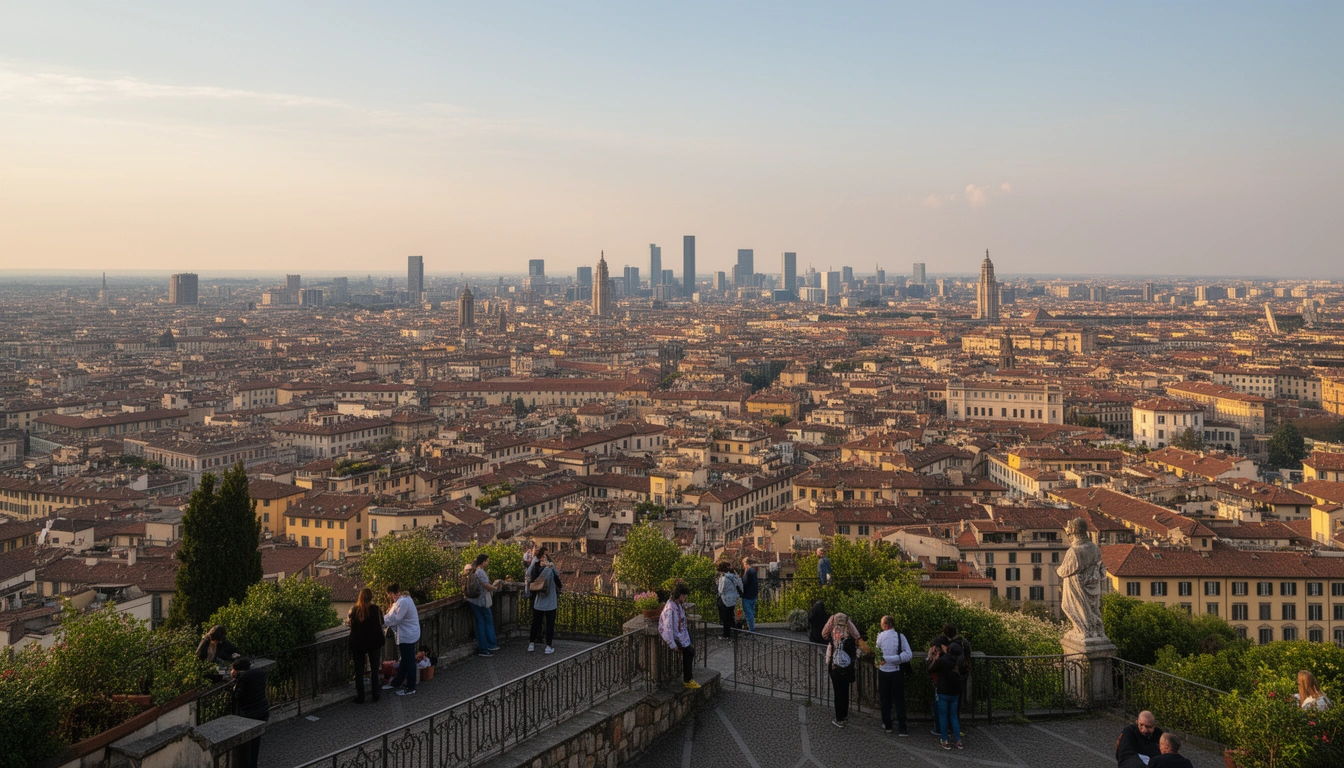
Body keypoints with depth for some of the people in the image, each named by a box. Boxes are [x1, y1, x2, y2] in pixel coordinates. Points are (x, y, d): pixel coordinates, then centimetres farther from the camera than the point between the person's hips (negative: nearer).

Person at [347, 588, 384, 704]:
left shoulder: (354, 610, -10)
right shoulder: (376, 609, -11)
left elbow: (348, 623, 2)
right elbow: (381, 623, 2)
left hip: (358, 643, 0)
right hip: (374, 642, 0)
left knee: (359, 671, 8)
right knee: (375, 669, 12)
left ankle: (360, 697, 8)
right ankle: (375, 695, 16)